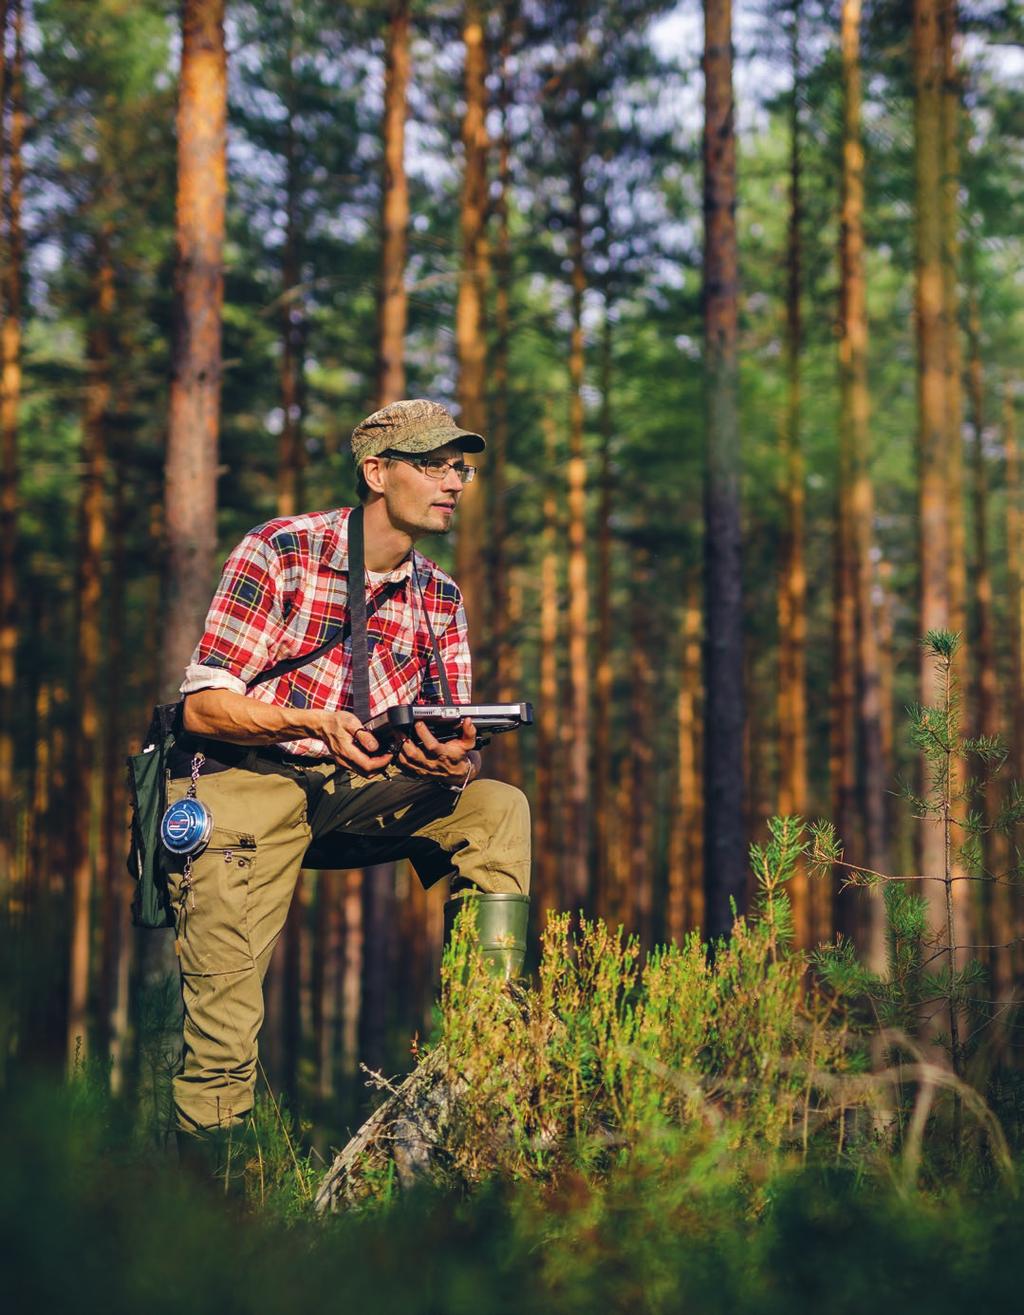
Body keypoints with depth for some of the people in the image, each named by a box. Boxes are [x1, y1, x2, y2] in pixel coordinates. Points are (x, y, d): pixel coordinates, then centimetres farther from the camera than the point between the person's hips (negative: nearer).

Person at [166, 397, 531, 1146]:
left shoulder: (439, 598, 8)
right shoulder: (280, 551, -8)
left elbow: (458, 746, 5)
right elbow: (203, 706, -11)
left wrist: (457, 762, -21)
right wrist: (315, 723, -28)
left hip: (354, 794, 5)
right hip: (242, 783, -5)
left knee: (499, 808, -15)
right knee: (225, 1021, -19)